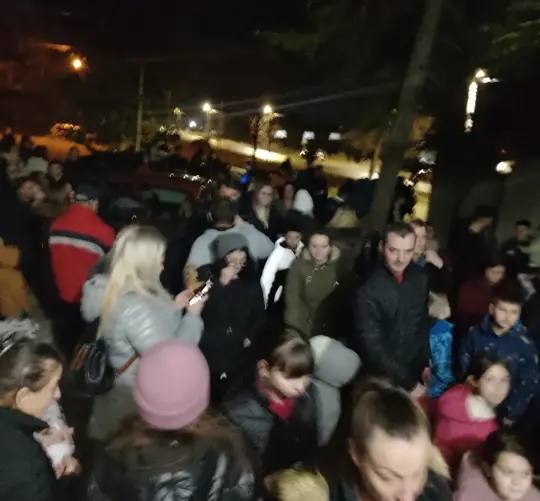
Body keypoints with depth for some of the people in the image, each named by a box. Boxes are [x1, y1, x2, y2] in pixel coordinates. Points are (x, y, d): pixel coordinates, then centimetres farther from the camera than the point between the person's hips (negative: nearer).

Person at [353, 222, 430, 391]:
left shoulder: (419, 277, -5)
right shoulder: (369, 289, -22)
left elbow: (423, 322, 7)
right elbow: (372, 344, -19)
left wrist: (426, 363, 6)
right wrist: (408, 382, -17)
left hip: (415, 370, 5)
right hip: (381, 377, -4)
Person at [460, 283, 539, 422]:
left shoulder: (524, 345, -14)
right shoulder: (475, 333, -11)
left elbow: (528, 385, -7)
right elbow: (462, 366, 0)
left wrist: (512, 415, -7)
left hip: (502, 413, -1)